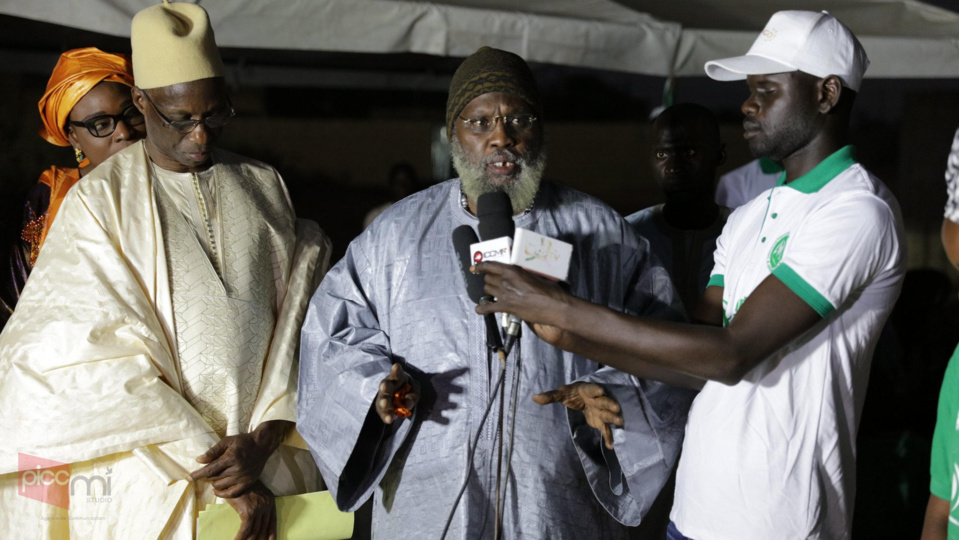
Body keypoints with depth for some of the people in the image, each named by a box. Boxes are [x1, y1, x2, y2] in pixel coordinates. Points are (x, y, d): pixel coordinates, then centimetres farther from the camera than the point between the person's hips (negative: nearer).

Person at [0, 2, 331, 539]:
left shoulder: (264, 186, 6)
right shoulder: (100, 201, -4)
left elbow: (296, 322, 2)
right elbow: (110, 357, -10)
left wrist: (262, 440, -11)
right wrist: (218, 470, -14)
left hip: (273, 463, 3)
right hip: (154, 475, -3)